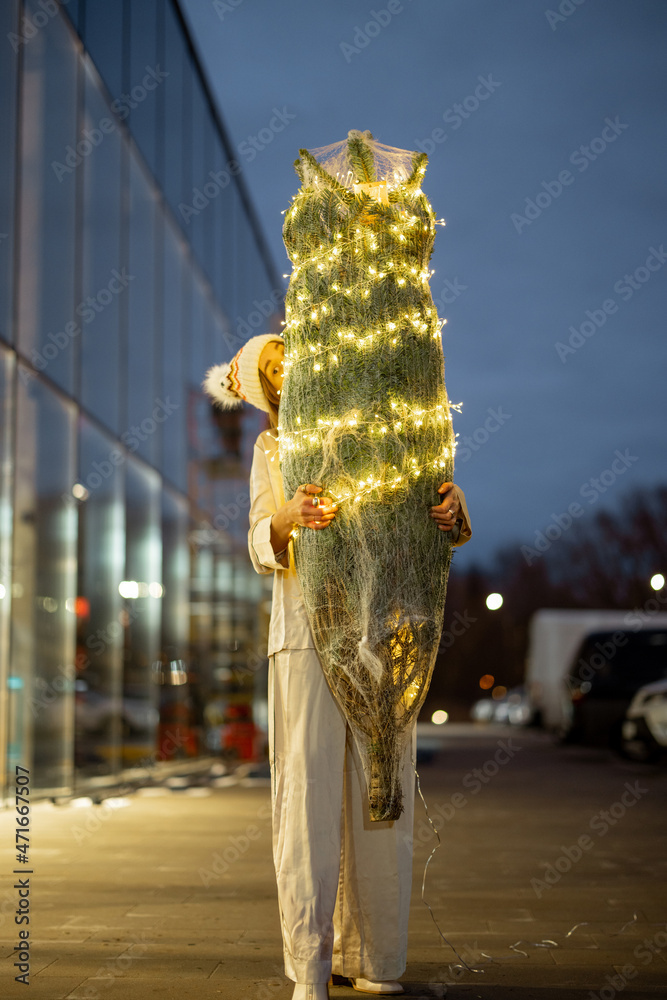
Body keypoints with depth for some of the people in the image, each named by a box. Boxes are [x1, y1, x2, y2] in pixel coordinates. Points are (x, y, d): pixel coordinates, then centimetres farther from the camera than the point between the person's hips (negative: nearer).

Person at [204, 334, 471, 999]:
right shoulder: (272, 448, 11)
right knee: (309, 791, -8)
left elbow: (438, 523, 7)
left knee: (380, 795, 0)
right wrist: (290, 516, -26)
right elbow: (264, 546, -3)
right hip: (308, 634, -1)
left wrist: (451, 501, -17)